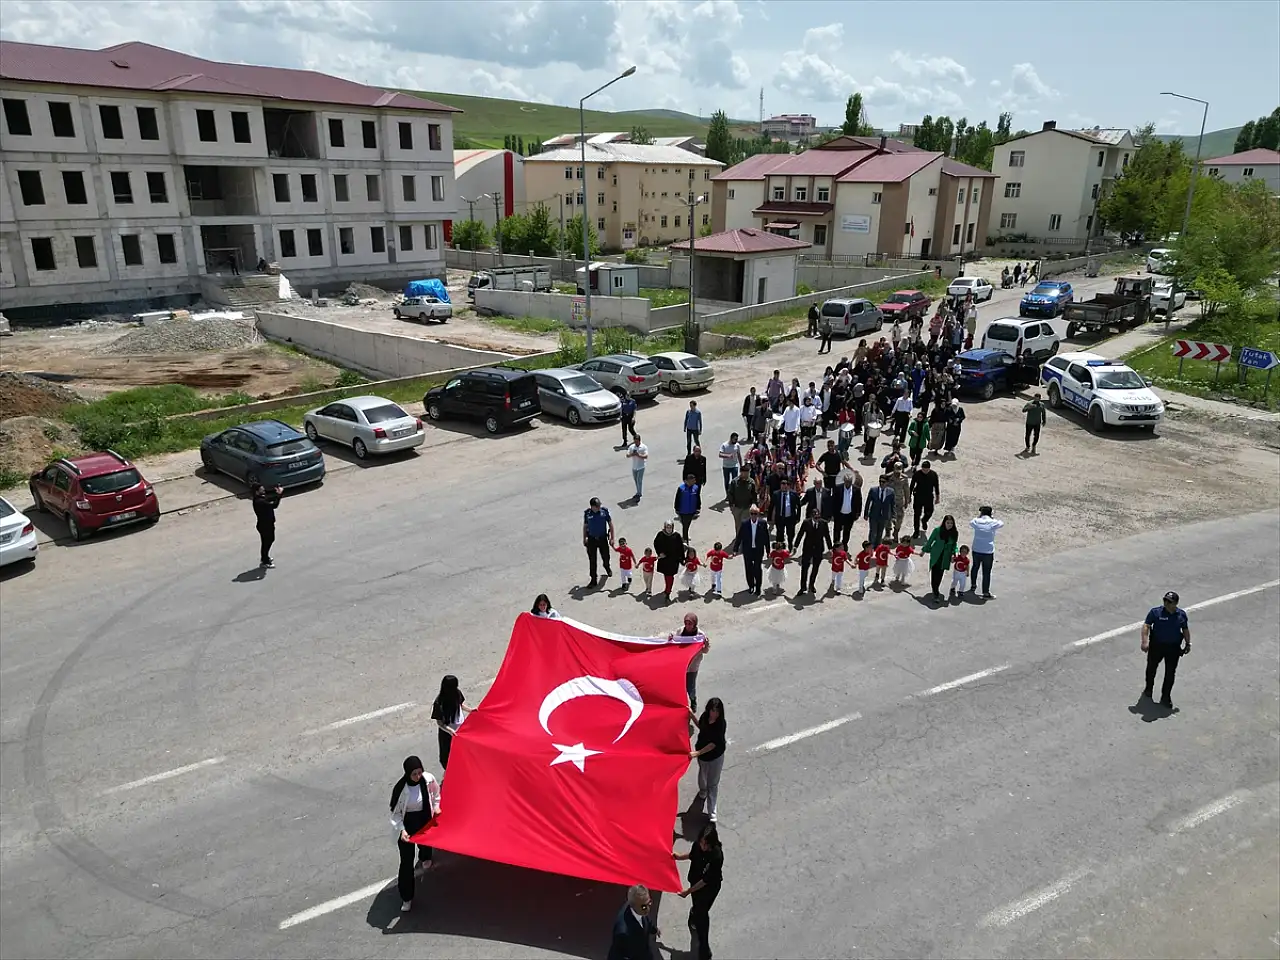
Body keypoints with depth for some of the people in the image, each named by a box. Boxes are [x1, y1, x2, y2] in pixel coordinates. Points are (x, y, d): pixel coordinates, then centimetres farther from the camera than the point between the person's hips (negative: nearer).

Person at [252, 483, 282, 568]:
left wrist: (276, 491, -8)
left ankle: (265, 557, 43)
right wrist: (279, 494, -32)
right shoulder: (259, 501, -30)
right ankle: (264, 562, 23)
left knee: (270, 540, 25)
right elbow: (274, 505, -35)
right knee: (266, 543, 6)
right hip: (264, 525, -10)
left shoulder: (262, 497, 0)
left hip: (268, 523, 10)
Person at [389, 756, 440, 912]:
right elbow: (395, 813, -17)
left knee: (426, 843, 30)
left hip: (424, 820, 4)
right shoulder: (400, 788, -29)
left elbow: (436, 793, 5)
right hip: (407, 823, -3)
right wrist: (401, 830, -28)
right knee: (407, 860, -1)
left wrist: (436, 806, -5)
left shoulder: (428, 779, -20)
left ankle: (424, 859, 68)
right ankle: (406, 897, 14)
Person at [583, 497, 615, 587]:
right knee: (592, 561, 3)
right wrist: (584, 539, 9)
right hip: (591, 539, 0)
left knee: (605, 557, 15)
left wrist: (612, 538, -3)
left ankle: (608, 568, 49)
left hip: (603, 538, 0)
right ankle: (594, 580, 14)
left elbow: (610, 524, -3)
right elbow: (585, 526, 3)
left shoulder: (604, 511, -13)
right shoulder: (587, 513, -11)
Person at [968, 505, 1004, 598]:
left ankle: (973, 586, 40)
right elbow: (1001, 523, 10)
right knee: (986, 572, 2)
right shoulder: (993, 523, -9)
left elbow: (971, 522, 19)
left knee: (975, 567, 26)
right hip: (988, 552, -3)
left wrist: (978, 516, 16)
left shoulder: (976, 522, -3)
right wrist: (993, 517, 13)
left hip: (976, 550, 3)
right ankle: (986, 593, 5)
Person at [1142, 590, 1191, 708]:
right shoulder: (1155, 611, -13)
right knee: (1151, 668, 17)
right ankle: (1148, 689, 42)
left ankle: (1165, 698, 17)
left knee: (1170, 673, 4)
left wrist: (1188, 643, 10)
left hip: (1173, 648, 1)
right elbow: (1146, 625, -16)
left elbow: (1185, 629, 11)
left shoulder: (1181, 614, -3)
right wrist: (1145, 642, -26)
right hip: (1156, 645, -1)